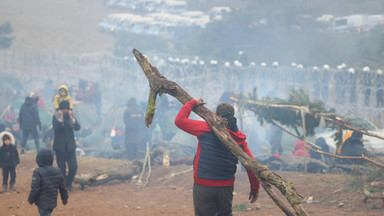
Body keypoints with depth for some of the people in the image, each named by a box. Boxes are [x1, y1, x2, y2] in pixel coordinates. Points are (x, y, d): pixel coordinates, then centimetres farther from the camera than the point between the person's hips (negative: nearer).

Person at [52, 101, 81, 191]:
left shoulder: (72, 117, 6)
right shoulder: (56, 117, -3)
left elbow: (77, 128, -8)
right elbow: (56, 128, -20)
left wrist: (71, 118, -18)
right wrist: (61, 117, -22)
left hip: (70, 146, 2)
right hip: (60, 147, -2)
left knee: (73, 167, -5)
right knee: (62, 169, 1)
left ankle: (68, 183, 18)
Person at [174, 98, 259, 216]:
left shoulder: (206, 129, -8)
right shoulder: (239, 137, 3)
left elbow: (179, 120, -3)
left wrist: (192, 103, 10)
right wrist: (255, 189, 12)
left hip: (203, 186, -3)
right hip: (226, 187, 4)